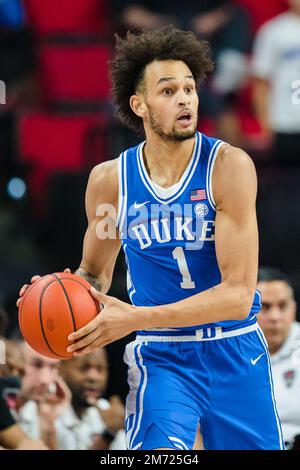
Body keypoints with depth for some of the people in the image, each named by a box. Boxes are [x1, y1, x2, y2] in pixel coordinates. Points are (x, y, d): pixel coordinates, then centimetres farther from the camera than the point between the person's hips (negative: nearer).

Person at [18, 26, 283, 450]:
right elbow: (96, 272, 14)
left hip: (234, 352, 0)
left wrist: (136, 318, -28)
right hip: (161, 356, 0)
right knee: (158, 451, -24)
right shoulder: (109, 180, -5)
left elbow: (238, 294, -20)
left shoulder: (228, 166, -15)